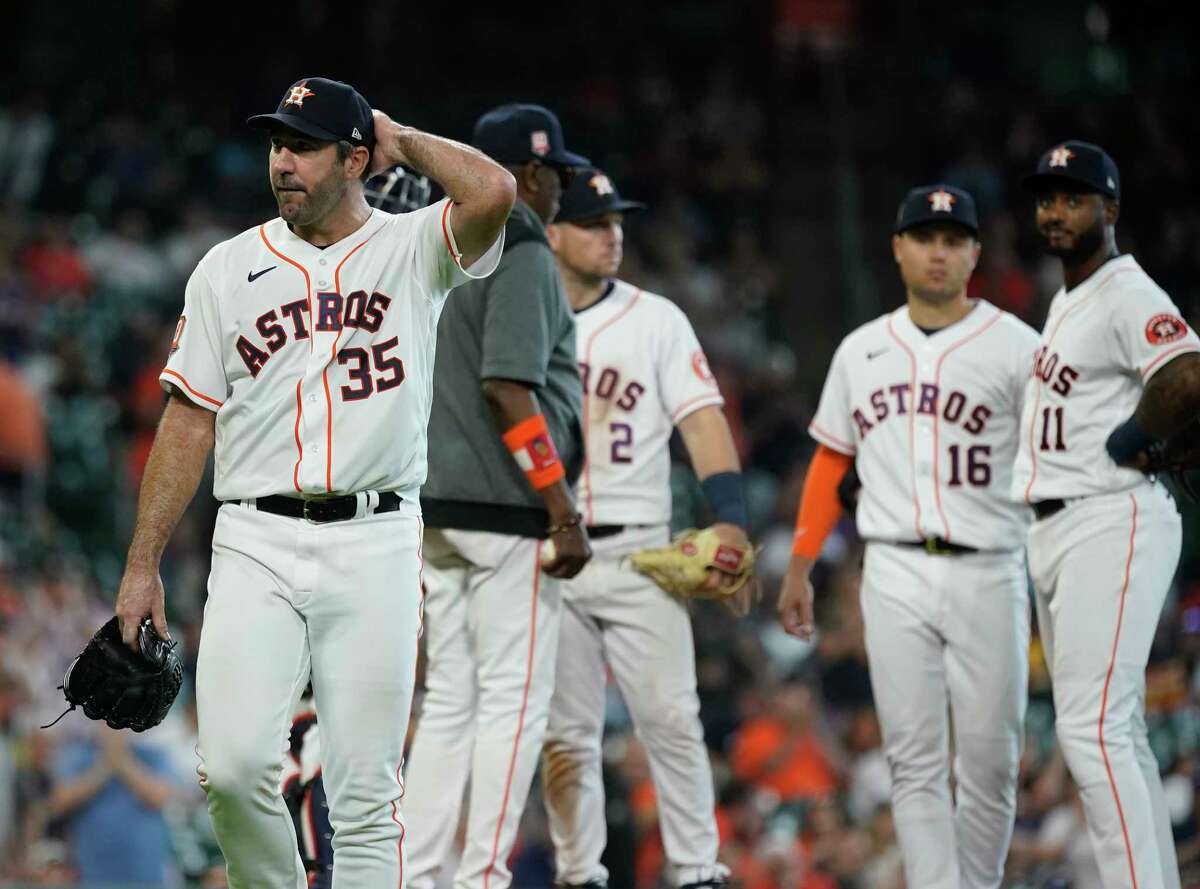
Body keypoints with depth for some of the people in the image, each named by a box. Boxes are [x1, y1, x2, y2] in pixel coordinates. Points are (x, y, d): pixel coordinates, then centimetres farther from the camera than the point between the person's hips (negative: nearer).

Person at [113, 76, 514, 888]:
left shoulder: (413, 249, 3)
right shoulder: (229, 268, 9)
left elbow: (493, 192, -19)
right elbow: (190, 422, 10)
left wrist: (403, 141, -1)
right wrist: (143, 565, 5)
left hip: (374, 546, -1)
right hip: (256, 541, 1)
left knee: (366, 795, 0)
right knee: (235, 766, -13)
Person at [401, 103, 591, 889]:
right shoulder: (523, 252, -10)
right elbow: (508, 387, -20)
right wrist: (564, 514, -19)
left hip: (437, 503, 8)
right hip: (505, 509, -8)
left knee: (450, 700, 11)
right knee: (515, 698, -4)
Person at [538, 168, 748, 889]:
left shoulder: (655, 320, 5)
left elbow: (703, 420, -3)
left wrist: (731, 518, -17)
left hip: (638, 554, -1)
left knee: (672, 718, -6)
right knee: (565, 732, 3)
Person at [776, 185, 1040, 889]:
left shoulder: (1016, 347, -1)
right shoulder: (862, 351, 13)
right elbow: (831, 461, 19)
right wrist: (800, 567, 14)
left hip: (988, 574, -3)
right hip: (895, 574, 3)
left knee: (990, 759, 0)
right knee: (916, 762, -3)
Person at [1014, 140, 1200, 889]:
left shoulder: (1127, 294, -11)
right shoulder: (1066, 304, 19)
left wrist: (1122, 447, -17)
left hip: (1111, 522, -11)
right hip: (1057, 530, 11)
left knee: (1092, 730, -18)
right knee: (1118, 735, 12)